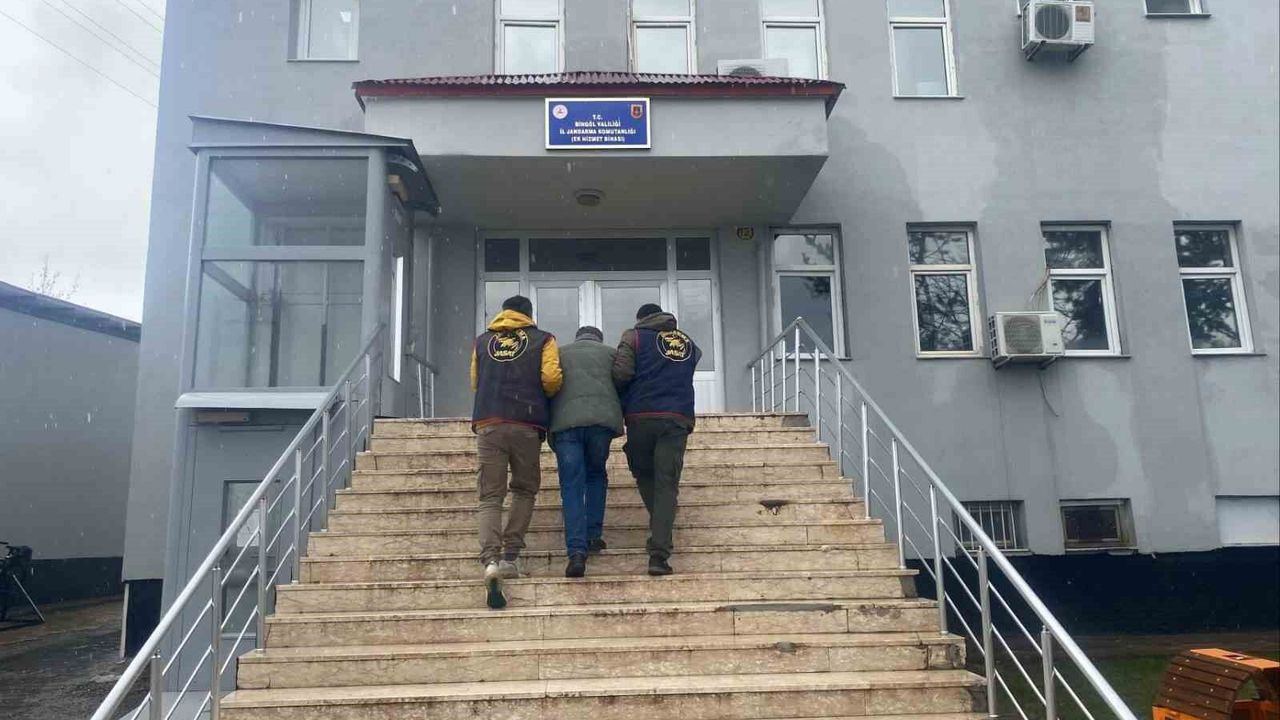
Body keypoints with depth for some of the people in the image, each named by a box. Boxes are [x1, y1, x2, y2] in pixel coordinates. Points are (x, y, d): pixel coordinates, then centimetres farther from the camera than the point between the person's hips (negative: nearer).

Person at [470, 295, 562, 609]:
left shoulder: (482, 341, 18)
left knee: (490, 497, 2)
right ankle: (510, 556, 5)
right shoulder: (542, 340, 10)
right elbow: (551, 378, -3)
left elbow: (475, 382, 19)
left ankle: (491, 560, -18)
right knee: (525, 490, 16)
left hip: (488, 424, 1)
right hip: (526, 424, -1)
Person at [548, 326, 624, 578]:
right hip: (602, 418, 0)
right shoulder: (610, 353, 23)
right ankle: (594, 535, 15)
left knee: (572, 486, -1)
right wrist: (618, 418, 26)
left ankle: (576, 550, -13)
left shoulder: (559, 353, 24)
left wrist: (547, 428, 23)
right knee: (596, 474, 23)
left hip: (565, 421, 0)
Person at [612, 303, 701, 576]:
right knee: (667, 484, -2)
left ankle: (659, 536, 12)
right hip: (678, 418, 2)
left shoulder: (635, 336, 8)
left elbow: (621, 373, -5)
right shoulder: (688, 342, 21)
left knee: (644, 475, 18)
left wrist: (620, 401, 12)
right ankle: (659, 554, -11)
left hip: (641, 416, -2)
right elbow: (687, 377, 14)